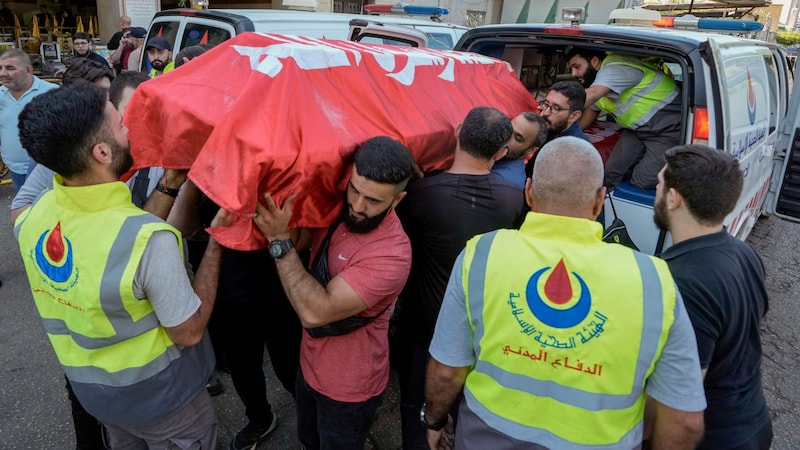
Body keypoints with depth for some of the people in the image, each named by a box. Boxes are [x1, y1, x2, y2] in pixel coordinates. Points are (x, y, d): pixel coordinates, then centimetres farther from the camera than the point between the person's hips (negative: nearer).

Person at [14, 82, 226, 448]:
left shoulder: (30, 218, -14)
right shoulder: (147, 239, -35)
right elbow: (189, 332, -23)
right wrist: (217, 238, -20)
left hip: (86, 385, 6)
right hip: (156, 394, -5)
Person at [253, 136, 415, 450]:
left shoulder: (391, 254, -33)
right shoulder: (334, 207, -10)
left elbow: (316, 311, -35)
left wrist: (279, 240, -34)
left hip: (348, 388, -6)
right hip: (310, 365, 7)